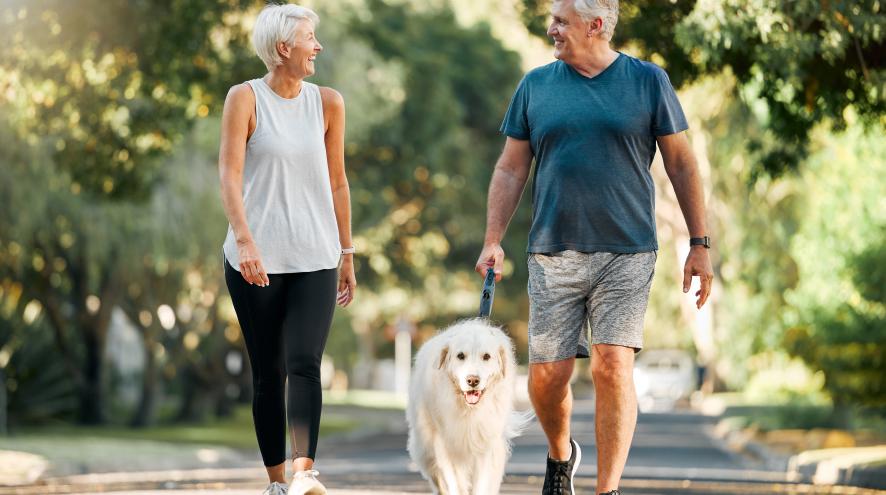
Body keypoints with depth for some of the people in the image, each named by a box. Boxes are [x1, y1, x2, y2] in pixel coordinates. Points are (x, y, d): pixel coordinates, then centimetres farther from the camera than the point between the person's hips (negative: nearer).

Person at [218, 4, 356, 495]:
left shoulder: (327, 103, 8)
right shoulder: (245, 98, -2)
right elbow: (230, 174, -11)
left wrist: (347, 255, 14)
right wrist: (244, 239, -25)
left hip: (314, 260, 2)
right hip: (256, 260, -1)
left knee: (304, 363, -16)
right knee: (267, 373, 4)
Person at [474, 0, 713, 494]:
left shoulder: (648, 81, 3)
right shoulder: (536, 85, 9)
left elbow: (681, 163, 6)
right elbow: (511, 170, 12)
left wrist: (700, 244, 2)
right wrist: (493, 241, 2)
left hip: (627, 253, -2)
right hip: (554, 252, 2)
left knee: (612, 366, -12)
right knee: (547, 374, 0)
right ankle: (561, 454, 30)